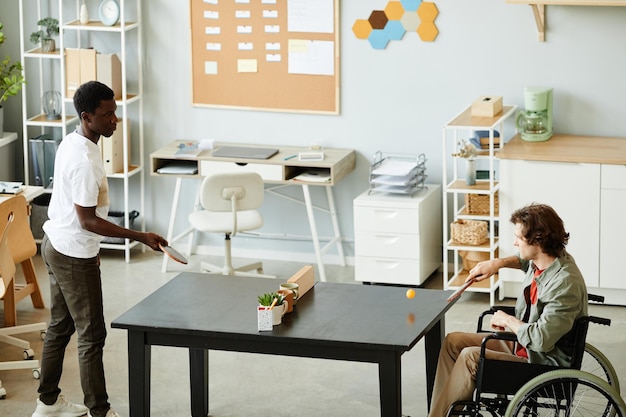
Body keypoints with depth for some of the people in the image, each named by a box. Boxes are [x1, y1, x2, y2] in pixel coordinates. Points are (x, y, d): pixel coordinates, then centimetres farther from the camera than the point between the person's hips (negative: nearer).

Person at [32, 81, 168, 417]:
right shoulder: (85, 161, -27)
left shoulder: (71, 143, 4)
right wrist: (140, 237, -24)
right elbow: (88, 220, -25)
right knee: (92, 335, 0)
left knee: (60, 326, 18)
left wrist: (89, 246, 22)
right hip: (74, 256, -10)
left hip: (57, 246, 10)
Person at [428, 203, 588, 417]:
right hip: (521, 341, 10)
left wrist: (508, 321, -17)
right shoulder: (545, 258, -3)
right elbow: (524, 260, 25)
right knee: (453, 341, 5)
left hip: (545, 364, -10)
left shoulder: (565, 283, -30)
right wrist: (499, 263, 6)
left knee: (470, 357, -22)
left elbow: (540, 339, -34)